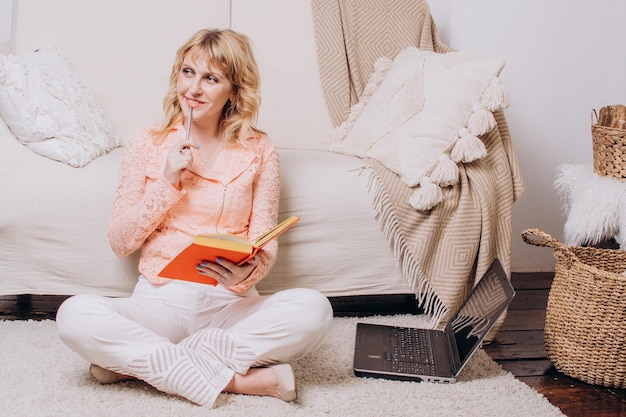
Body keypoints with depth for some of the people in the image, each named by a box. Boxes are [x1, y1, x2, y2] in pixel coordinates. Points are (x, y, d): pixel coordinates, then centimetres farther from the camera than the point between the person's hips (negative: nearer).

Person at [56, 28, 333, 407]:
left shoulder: (259, 151, 6)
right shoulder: (149, 143, 6)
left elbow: (266, 247, 3)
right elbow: (120, 242, 4)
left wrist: (247, 274, -20)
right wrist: (167, 183, -9)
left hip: (231, 305, 1)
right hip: (160, 301, 0)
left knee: (314, 309, -30)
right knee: (75, 315, -29)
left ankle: (139, 361, -20)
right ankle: (240, 380, -24)